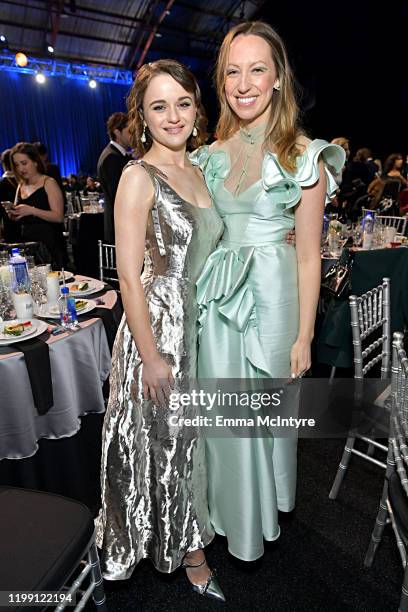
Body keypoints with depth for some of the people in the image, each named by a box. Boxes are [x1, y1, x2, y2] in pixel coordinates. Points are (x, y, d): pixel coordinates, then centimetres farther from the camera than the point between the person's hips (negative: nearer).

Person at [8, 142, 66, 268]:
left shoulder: (48, 183, -3)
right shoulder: (21, 186, 16)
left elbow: (59, 217, -13)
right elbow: (19, 219, 23)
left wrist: (32, 210, -22)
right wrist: (13, 214, 1)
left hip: (50, 245, -5)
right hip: (28, 244, 6)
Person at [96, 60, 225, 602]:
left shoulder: (198, 170, 9)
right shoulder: (139, 177, -13)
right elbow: (130, 278, -17)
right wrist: (151, 357, -17)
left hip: (203, 324, 7)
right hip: (158, 326, -7)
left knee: (193, 436, 22)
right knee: (163, 440, 12)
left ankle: (189, 540, 48)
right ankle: (186, 549, 39)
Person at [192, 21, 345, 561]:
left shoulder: (303, 155, -5)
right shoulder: (211, 156, 8)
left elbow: (309, 254, -7)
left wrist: (304, 336, -8)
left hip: (272, 294, -4)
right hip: (218, 295, 4)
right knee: (223, 411, 13)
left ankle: (259, 519, 41)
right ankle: (228, 509, 42)